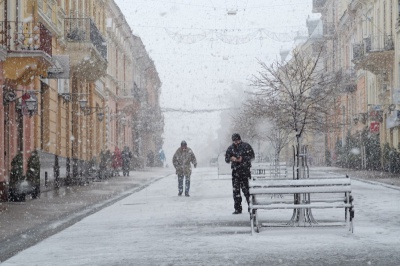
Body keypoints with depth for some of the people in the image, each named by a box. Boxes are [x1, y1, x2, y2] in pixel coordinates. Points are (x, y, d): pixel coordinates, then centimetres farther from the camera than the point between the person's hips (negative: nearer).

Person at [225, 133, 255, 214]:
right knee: (236, 190, 2)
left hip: (245, 170, -4)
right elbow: (226, 159, 11)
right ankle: (238, 209, 8)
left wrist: (242, 159, -14)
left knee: (246, 189, -8)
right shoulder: (230, 148, 11)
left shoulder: (246, 146, 1)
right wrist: (231, 158, -12)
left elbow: (252, 156, -2)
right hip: (235, 171, 4)